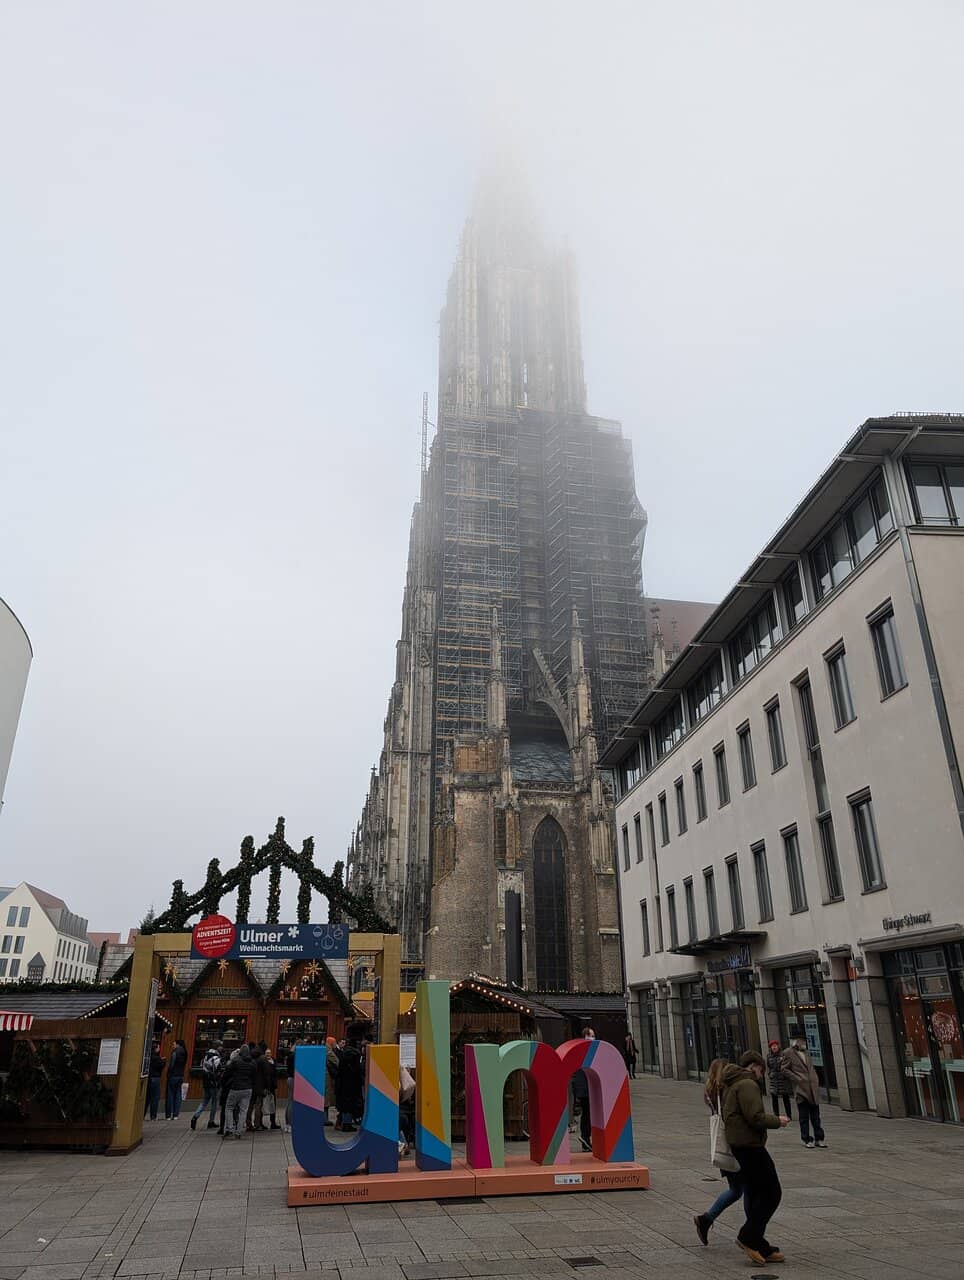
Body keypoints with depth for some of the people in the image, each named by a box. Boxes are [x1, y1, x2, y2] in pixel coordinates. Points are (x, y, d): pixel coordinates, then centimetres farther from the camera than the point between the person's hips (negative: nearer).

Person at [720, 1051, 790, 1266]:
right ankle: (749, 1237, -3)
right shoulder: (747, 1084, -16)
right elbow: (756, 1117, -23)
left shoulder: (730, 1085, 17)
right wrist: (777, 1121, -6)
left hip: (737, 1142, 11)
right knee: (772, 1192, -4)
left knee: (755, 1194, 16)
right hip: (749, 1144, -11)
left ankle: (760, 1247, 21)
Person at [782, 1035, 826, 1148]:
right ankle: (806, 1139, 10)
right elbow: (785, 1069, -7)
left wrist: (816, 1080, 11)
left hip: (813, 1088, 6)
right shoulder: (789, 1053, -6)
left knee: (815, 1116, 10)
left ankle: (819, 1139, 18)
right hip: (801, 1089, -6)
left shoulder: (806, 1053, 16)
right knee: (804, 1117, 1)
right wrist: (797, 1079, -13)